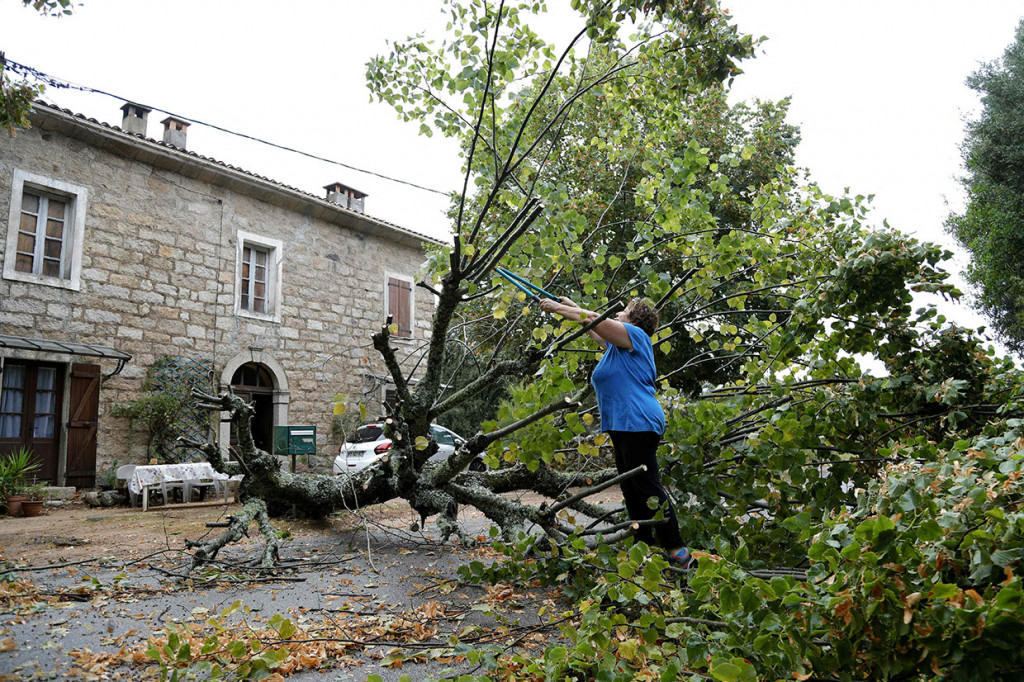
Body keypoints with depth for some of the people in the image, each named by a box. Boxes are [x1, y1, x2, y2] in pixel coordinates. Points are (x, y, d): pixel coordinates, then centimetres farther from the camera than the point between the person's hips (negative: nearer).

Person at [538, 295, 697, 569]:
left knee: (648, 487, -12)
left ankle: (678, 552, -9)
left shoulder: (635, 335, -4)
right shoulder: (618, 343, 23)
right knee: (631, 489, 11)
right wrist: (570, 305, 37)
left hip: (637, 422, -11)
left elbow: (594, 319, -9)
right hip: (623, 425, 11)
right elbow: (595, 327, 37)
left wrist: (557, 308, 0)